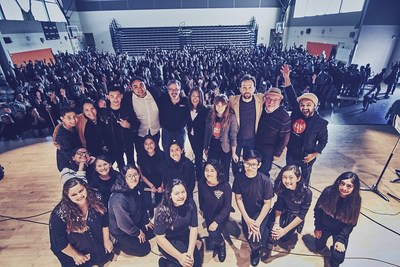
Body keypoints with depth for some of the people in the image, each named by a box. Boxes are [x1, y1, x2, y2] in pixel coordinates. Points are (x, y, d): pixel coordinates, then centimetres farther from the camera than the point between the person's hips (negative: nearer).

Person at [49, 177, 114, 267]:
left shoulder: (96, 198, -23)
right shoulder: (60, 214, -31)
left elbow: (105, 221, -9)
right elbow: (59, 241, -17)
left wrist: (106, 241, -2)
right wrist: (75, 255, -7)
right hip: (76, 248, -2)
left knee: (108, 256, 10)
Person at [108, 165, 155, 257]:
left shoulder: (138, 188, -13)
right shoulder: (119, 198, -36)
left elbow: (142, 206, 4)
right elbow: (123, 223, -26)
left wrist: (146, 221, 5)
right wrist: (137, 233, -14)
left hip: (136, 222, 7)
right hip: (120, 230, -7)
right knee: (144, 249, -1)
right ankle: (118, 244, 13)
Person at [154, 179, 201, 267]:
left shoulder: (190, 203, -17)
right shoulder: (162, 210, -26)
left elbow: (193, 228, -9)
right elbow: (160, 238, -21)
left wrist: (190, 252, -18)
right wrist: (179, 256, -24)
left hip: (185, 237, 4)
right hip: (168, 241, -4)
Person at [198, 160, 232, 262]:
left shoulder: (225, 186, -26)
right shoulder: (202, 183, -17)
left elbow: (227, 207, -19)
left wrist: (217, 221, -25)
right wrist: (202, 210, 19)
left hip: (221, 215, -3)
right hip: (208, 214, 3)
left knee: (213, 235, -20)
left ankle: (221, 244, 14)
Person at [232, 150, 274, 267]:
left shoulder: (265, 181, -24)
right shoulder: (239, 178, -18)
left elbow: (267, 203, -15)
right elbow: (238, 198, -8)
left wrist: (257, 222, -22)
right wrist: (247, 219, -15)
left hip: (261, 212, -3)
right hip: (246, 212, 3)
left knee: (254, 238, -21)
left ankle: (256, 250, 18)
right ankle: (255, 246, 35)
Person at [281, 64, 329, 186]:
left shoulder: (321, 123, -18)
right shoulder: (296, 112, -14)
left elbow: (323, 141, -7)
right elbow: (291, 96, -18)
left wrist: (314, 154, -15)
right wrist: (286, 78, -27)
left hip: (307, 157, -2)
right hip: (291, 154, 3)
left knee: (305, 178, 22)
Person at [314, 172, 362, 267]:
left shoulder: (355, 200, -24)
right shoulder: (328, 191, -26)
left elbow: (351, 223, -12)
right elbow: (317, 209, -10)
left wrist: (341, 239, -19)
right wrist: (318, 227, -2)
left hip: (341, 230, -1)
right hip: (324, 226, 1)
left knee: (338, 257, -13)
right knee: (319, 247, 15)